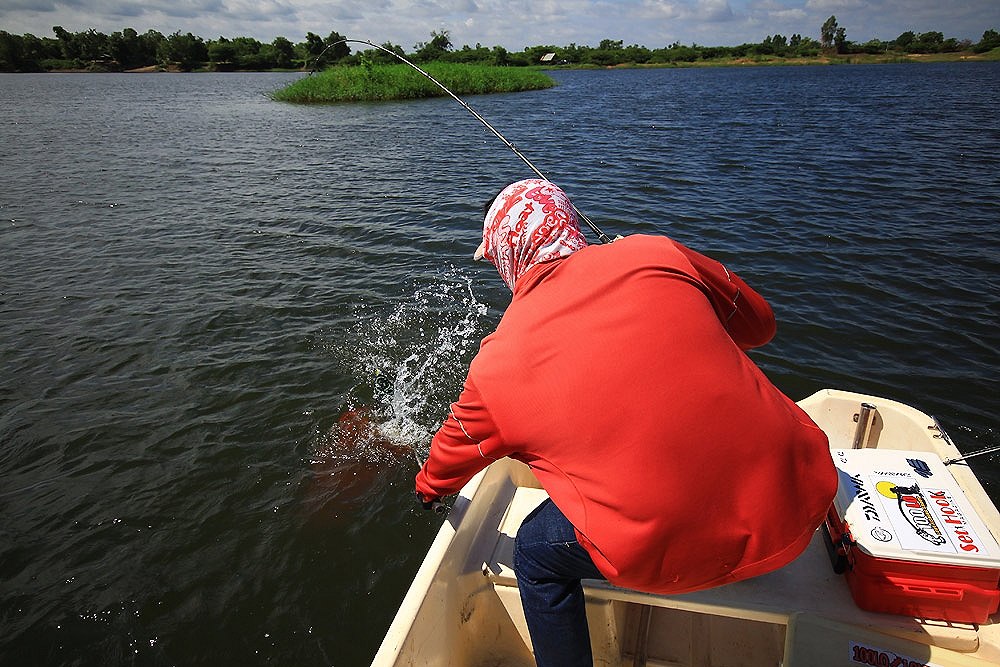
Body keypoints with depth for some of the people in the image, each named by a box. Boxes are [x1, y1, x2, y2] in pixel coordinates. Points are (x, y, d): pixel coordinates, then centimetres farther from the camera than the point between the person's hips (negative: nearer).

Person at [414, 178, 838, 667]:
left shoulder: (497, 363, -1)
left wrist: (428, 485, 41)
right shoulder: (656, 255, -1)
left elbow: (456, 449, 18)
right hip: (798, 497, 4)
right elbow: (758, 323, 13)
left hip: (674, 550, -3)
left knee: (535, 550, 21)